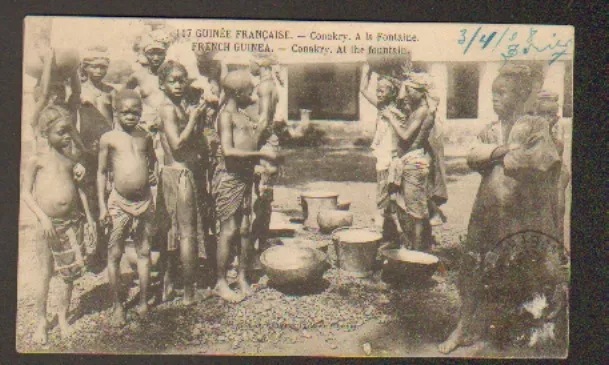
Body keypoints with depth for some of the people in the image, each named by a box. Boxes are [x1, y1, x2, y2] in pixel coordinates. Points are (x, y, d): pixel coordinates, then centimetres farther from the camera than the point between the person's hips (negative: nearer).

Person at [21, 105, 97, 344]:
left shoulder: (69, 158, 10)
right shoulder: (37, 160, -5)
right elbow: (25, 192, -8)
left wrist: (88, 216, 13)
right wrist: (43, 217, -18)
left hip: (73, 221, 5)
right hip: (48, 224, -5)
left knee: (69, 273, 10)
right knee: (45, 275, 3)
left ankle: (63, 317, 27)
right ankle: (41, 322, 18)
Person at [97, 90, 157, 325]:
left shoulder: (146, 137, 6)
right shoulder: (109, 138, -3)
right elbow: (102, 172, 1)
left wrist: (153, 174, 2)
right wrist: (102, 206, -2)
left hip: (144, 201, 3)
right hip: (119, 202, -3)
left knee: (144, 252, 9)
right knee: (115, 254, 3)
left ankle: (143, 302, 19)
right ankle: (117, 305, 14)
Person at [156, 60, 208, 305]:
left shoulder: (179, 108, 14)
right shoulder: (168, 108, -13)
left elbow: (197, 146, 15)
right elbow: (177, 144, -23)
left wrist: (195, 116, 5)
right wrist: (193, 119, -16)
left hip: (187, 174, 9)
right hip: (180, 175, -9)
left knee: (176, 230, 15)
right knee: (187, 233, -3)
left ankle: (168, 285, 25)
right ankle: (189, 294, 5)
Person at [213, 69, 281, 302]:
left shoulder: (243, 116, 17)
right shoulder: (226, 115, -11)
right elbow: (228, 151, -23)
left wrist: (262, 126, 14)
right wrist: (262, 154, -21)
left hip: (245, 176, 8)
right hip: (229, 176, -8)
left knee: (244, 229, 11)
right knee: (229, 230, -3)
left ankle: (242, 276, 22)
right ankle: (220, 283, 6)